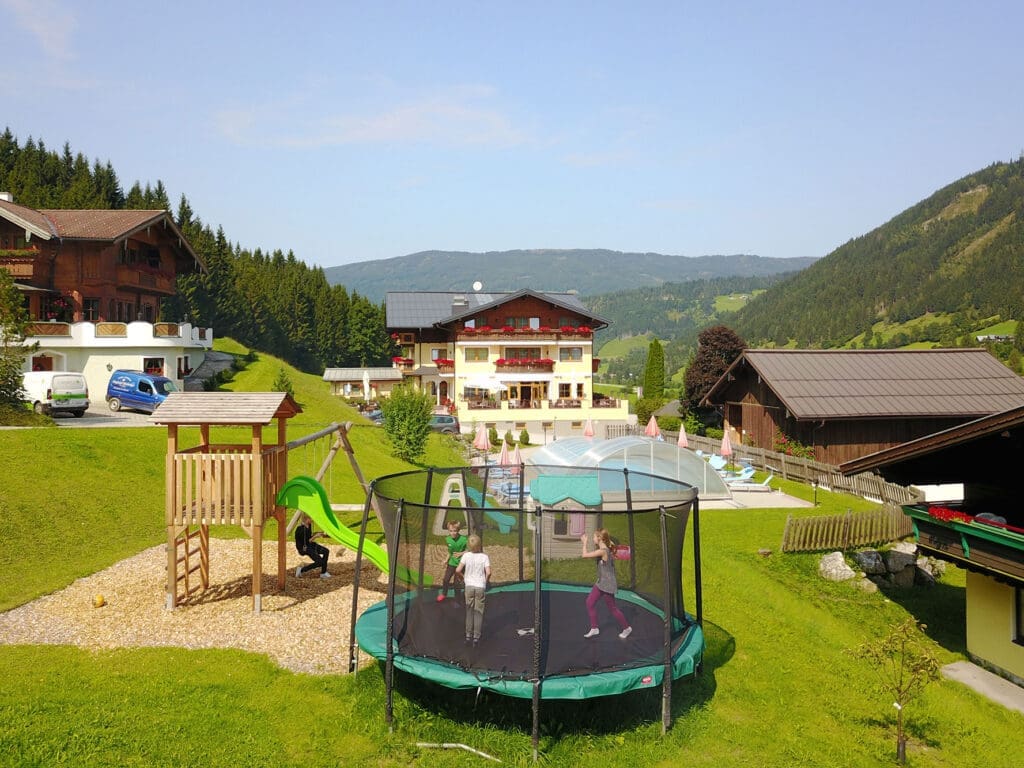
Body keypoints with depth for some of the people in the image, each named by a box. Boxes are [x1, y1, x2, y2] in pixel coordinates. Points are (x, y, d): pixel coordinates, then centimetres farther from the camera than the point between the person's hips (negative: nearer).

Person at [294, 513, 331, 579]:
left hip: (310, 545, 9)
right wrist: (314, 537, -25)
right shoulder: (301, 529, -25)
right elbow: (306, 542, -22)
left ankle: (323, 573, 0)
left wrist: (318, 533, 2)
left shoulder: (309, 525, 1)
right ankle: (301, 569, 0)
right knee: (320, 562, -18)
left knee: (326, 551, -8)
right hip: (303, 548, -9)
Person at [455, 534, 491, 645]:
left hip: (469, 586, 1)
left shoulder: (466, 555, -5)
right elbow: (488, 572, -16)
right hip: (481, 587, -1)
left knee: (469, 611, 13)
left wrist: (463, 576, 9)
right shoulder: (484, 557, -7)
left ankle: (468, 635, 14)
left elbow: (458, 570, -10)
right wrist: (485, 581, 3)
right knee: (478, 612, 7)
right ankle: (476, 637, 6)